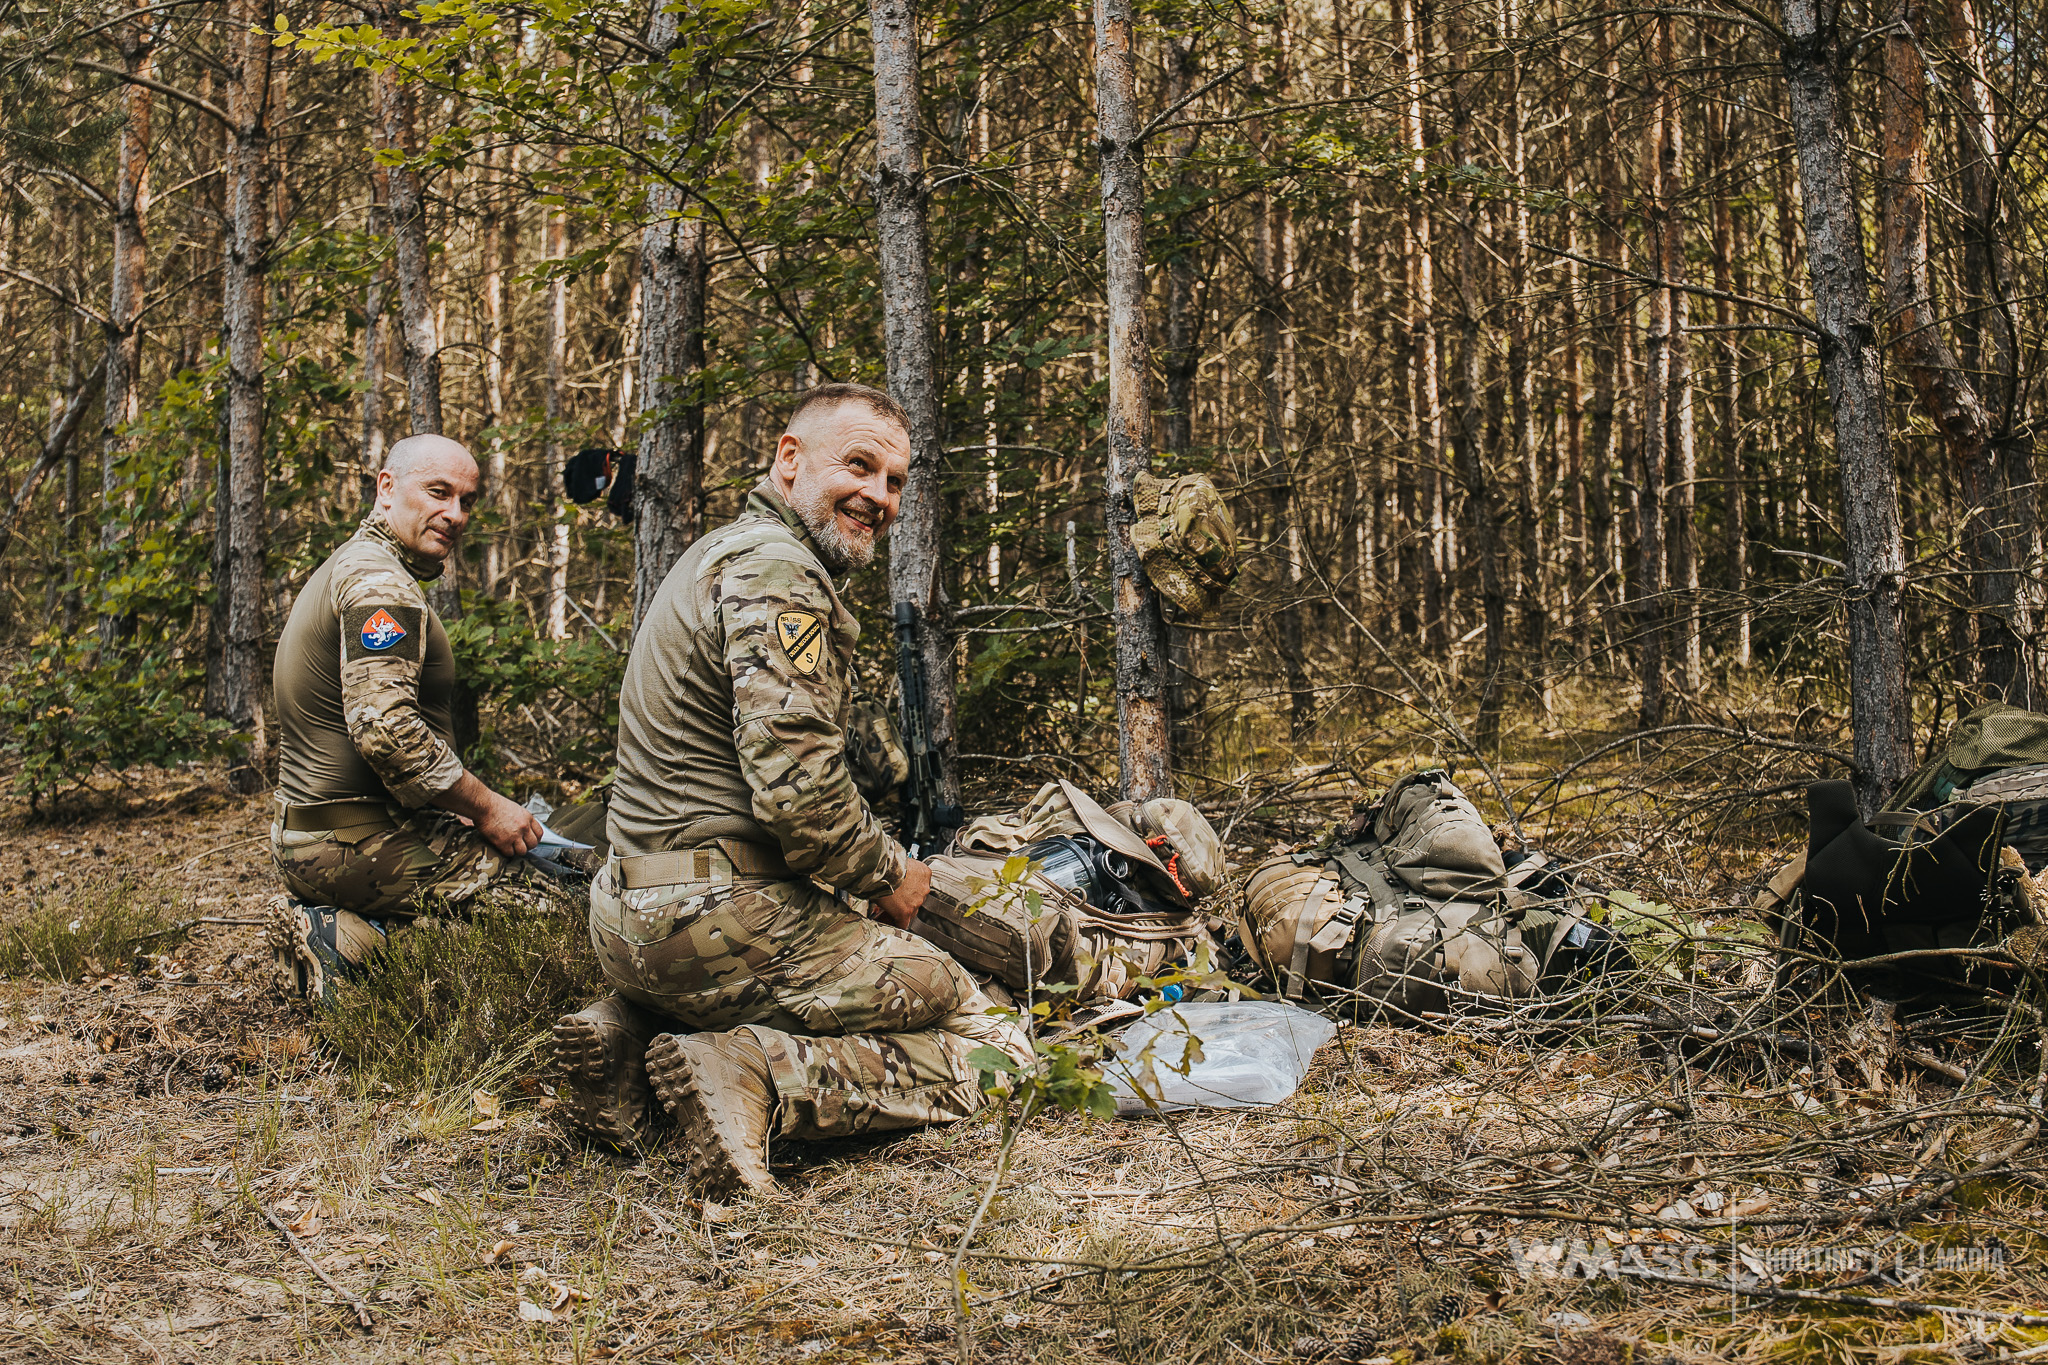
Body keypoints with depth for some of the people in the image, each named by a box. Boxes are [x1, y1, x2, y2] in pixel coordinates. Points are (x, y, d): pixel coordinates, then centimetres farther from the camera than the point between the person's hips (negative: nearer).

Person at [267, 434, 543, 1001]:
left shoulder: (342, 569, 20)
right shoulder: (380, 583, -15)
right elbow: (385, 728, -27)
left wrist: (453, 813, 17)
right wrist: (486, 808, -16)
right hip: (357, 841, -10)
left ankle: (333, 924, 8)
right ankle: (353, 942, -11)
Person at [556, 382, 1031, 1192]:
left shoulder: (721, 551, 19)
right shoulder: (776, 572, -15)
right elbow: (798, 788, -24)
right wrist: (887, 876, -6)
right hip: (722, 915, -10)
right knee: (991, 1046, 1)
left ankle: (630, 1035, 12)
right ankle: (758, 1075, -17)